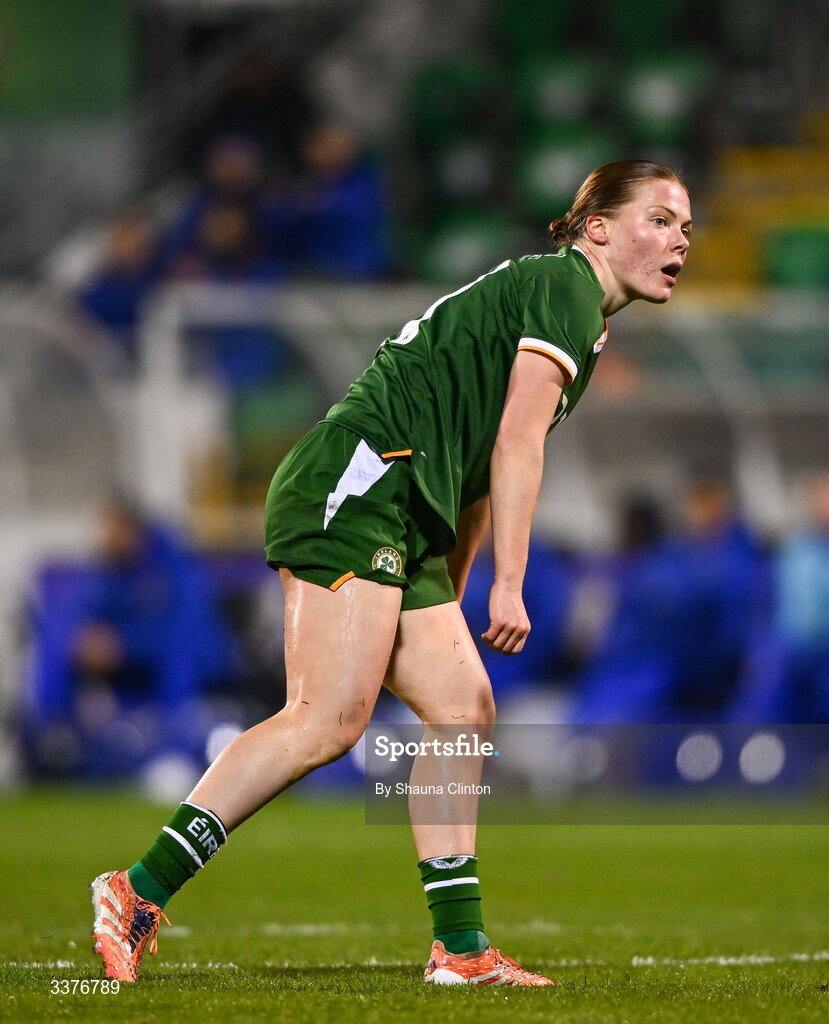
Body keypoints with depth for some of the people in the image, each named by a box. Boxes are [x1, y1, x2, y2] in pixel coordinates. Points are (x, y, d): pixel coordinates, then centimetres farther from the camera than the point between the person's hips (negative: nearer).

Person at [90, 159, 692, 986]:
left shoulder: (567, 307, 28)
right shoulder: (564, 285, -3)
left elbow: (478, 468, 31)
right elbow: (517, 440, -12)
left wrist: (448, 601, 29)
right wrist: (510, 584, -15)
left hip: (401, 525, 11)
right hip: (358, 483, -11)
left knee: (463, 708, 4)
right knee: (331, 719, -19)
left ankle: (459, 948, 3)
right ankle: (141, 891, -21)